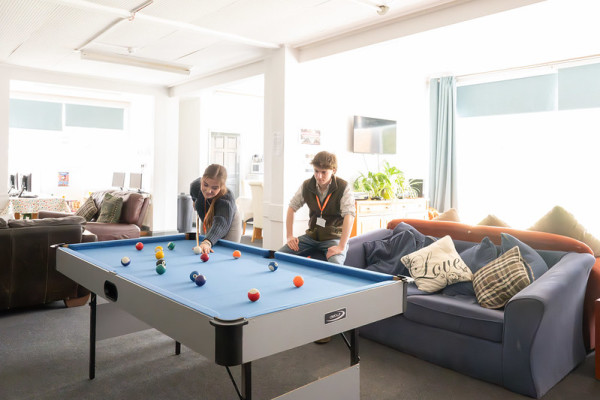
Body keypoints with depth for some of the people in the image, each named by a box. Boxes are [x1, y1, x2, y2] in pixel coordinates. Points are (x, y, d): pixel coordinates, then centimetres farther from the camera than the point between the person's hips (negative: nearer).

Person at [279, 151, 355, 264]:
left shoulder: (343, 188, -16)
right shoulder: (307, 185, -2)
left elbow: (349, 215, -24)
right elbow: (292, 207, 7)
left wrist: (341, 247, -31)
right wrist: (290, 236, -1)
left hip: (334, 237, -4)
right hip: (311, 235, 4)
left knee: (335, 264, -35)